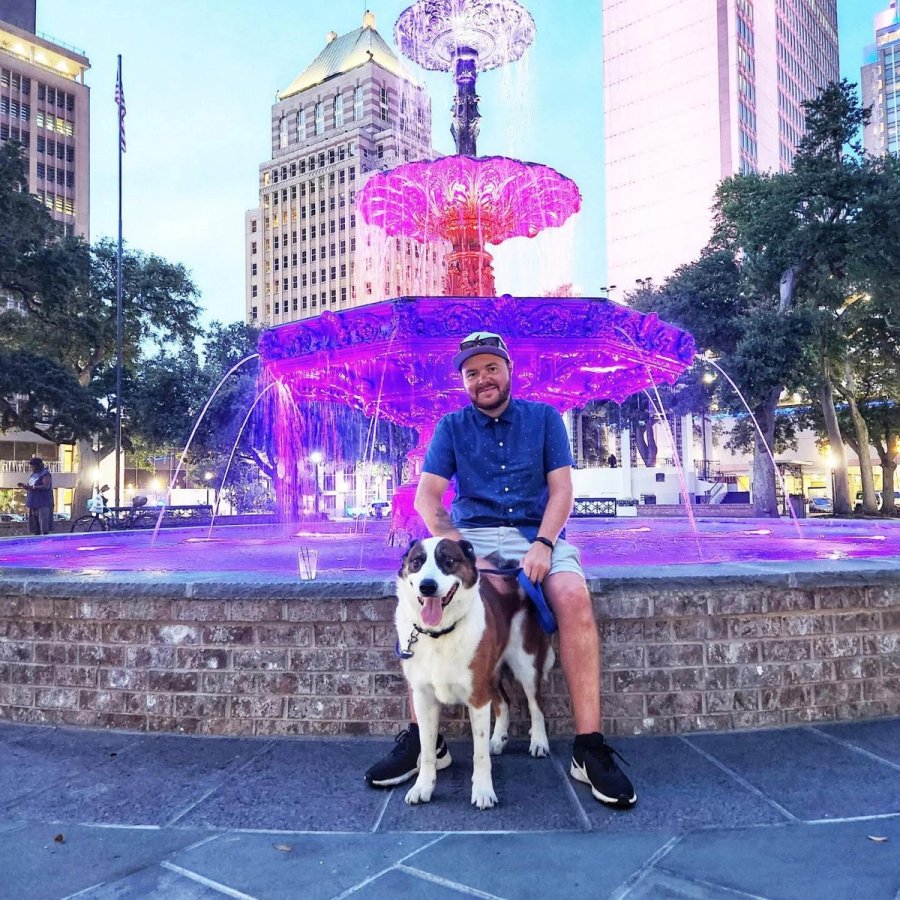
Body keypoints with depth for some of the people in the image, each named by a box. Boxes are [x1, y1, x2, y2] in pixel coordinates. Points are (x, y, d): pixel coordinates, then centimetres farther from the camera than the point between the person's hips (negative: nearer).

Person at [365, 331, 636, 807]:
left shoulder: (544, 417, 11)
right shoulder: (452, 426, 11)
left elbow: (561, 489, 2)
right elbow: (426, 497, 1)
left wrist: (542, 544, -16)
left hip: (537, 534, 0)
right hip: (471, 534, 1)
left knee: (574, 596, -32)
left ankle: (589, 747, -24)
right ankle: (422, 738, -17)